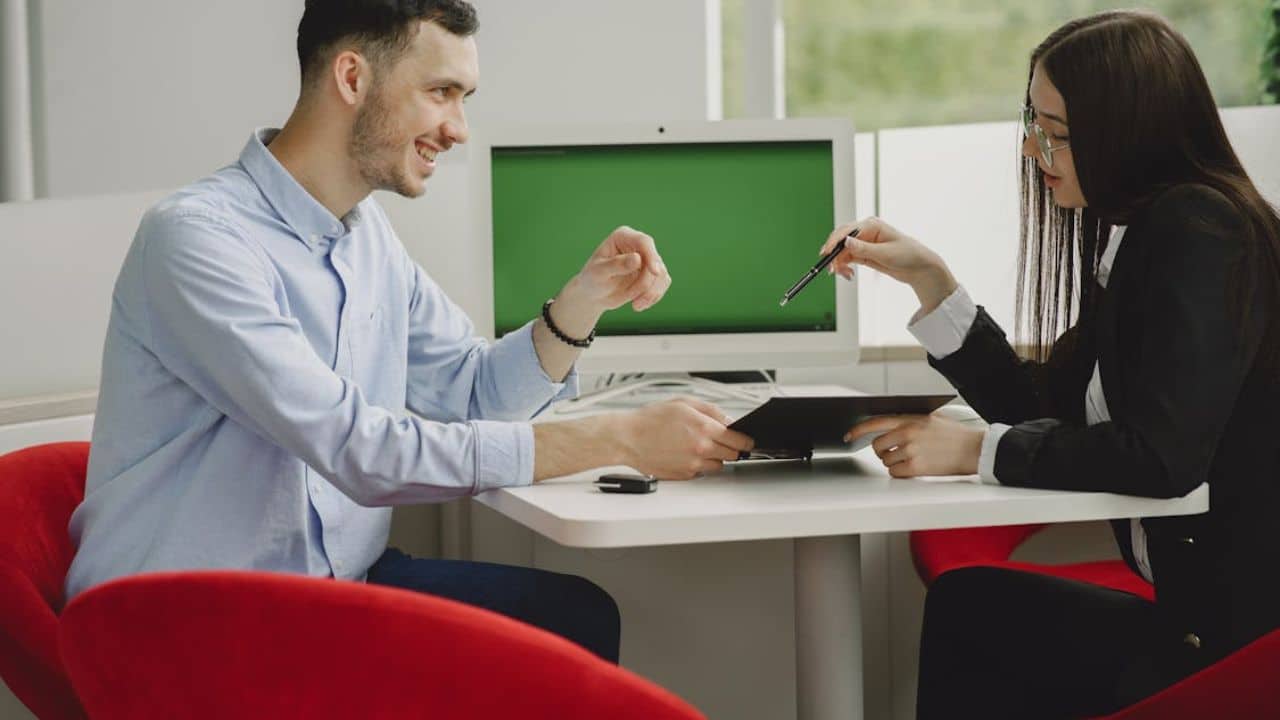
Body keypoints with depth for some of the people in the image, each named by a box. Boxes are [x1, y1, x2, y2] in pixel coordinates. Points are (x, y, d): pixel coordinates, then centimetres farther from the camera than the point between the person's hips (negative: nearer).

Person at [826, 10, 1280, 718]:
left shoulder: (1199, 229, -17)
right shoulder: (1136, 236, 11)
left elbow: (1162, 454, -25)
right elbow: (1045, 408, 13)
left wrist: (975, 449, -17)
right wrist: (930, 280, 7)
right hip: (1202, 602, 8)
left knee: (966, 606, -4)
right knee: (964, 602, 4)